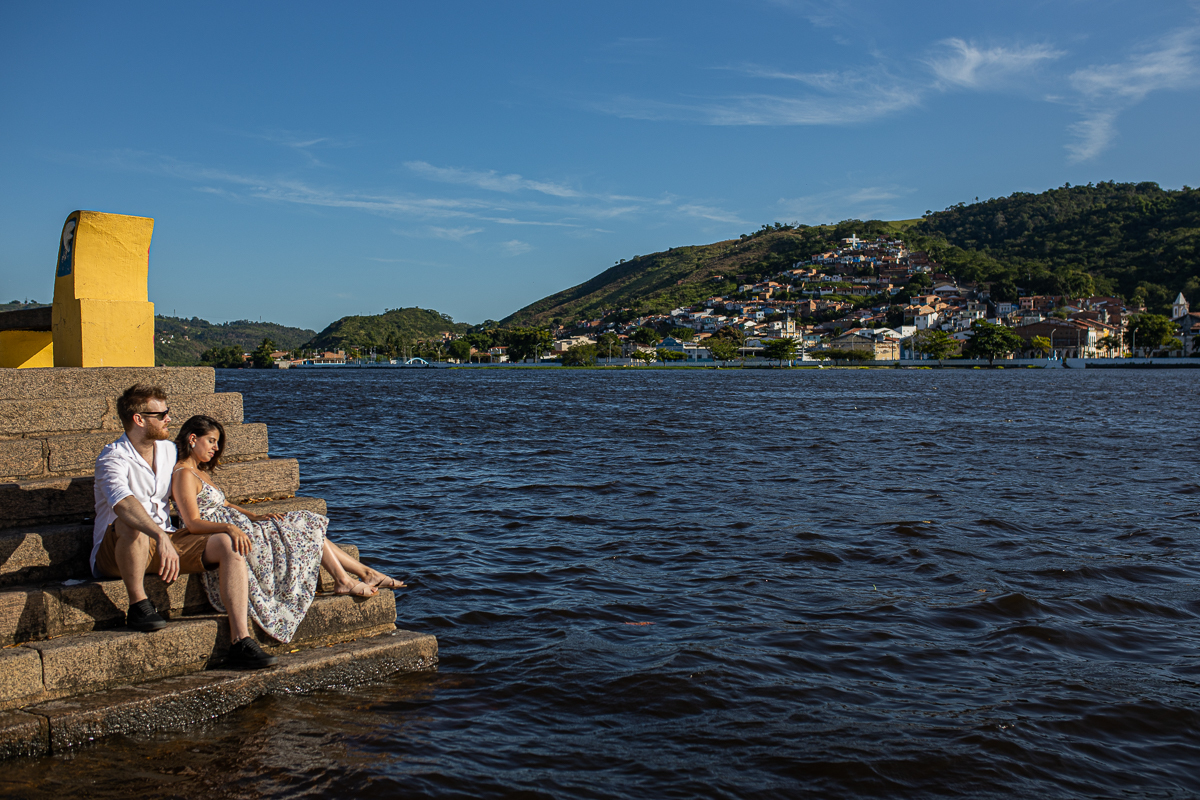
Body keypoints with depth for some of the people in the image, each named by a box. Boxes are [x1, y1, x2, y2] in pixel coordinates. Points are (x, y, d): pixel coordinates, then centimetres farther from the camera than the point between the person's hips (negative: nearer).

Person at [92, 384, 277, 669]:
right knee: (131, 523, -40)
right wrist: (161, 537, -52)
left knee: (229, 546, -18)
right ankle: (138, 606, -23)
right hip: (115, 552, -6)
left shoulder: (169, 450, 11)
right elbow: (122, 502, -37)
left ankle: (241, 642, -27)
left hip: (163, 544, 6)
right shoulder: (113, 458, -14)